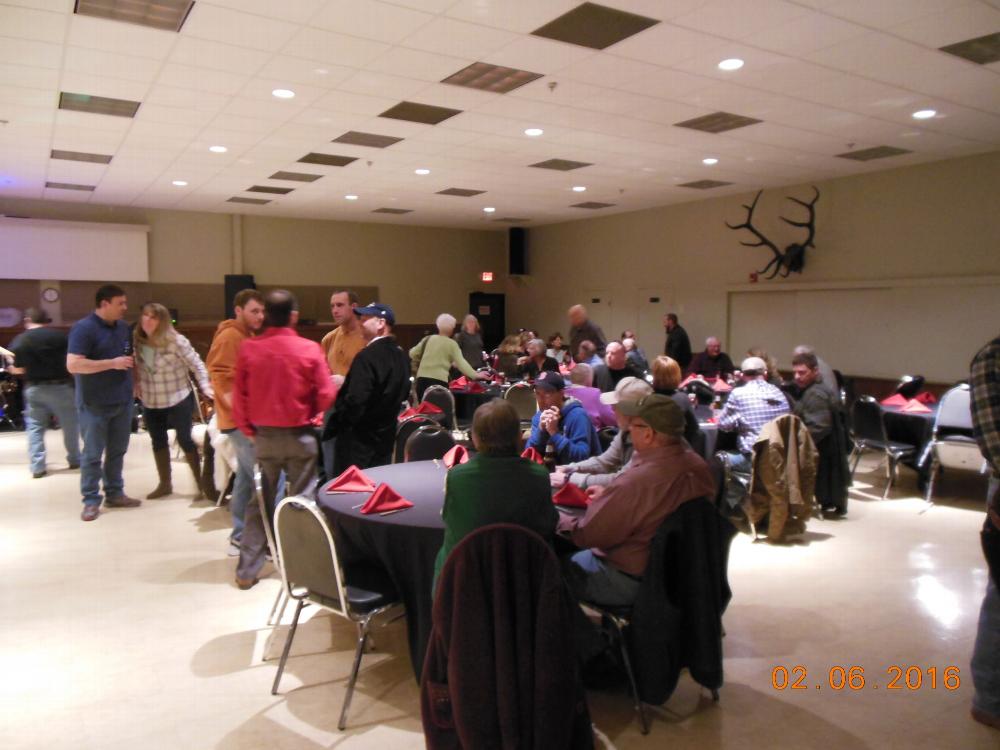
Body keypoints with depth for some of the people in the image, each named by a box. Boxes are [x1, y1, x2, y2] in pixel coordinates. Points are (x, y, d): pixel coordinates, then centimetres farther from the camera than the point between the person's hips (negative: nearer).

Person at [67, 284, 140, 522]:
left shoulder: (123, 327, 9)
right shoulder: (83, 328, -14)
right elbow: (73, 365, -23)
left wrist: (135, 382, 12)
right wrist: (113, 363, -22)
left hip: (122, 401, 7)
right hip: (94, 404, -6)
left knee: (117, 451, 13)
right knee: (93, 454, 2)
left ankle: (114, 493, 24)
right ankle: (91, 500, 11)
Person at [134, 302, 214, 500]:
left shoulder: (176, 341, -18)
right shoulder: (137, 342, -3)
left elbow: (197, 365, -14)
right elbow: (137, 368, 13)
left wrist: (206, 387, -23)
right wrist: (137, 386, 4)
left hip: (178, 400, -5)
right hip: (150, 403, 6)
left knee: (185, 440, 1)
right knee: (158, 441, 16)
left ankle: (201, 483, 14)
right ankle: (165, 484, 32)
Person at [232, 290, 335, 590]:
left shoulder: (248, 349, -6)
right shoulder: (310, 349, -10)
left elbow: (239, 396, -4)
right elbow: (326, 396, -9)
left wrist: (248, 430, 10)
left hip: (263, 435, 2)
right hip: (300, 435, -2)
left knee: (260, 503, 12)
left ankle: (247, 571, 17)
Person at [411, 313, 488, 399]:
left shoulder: (428, 339, 12)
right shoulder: (452, 344, 0)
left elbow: (412, 354, 16)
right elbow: (461, 363, -8)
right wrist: (475, 375, -7)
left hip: (422, 378, 4)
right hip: (439, 380, -4)